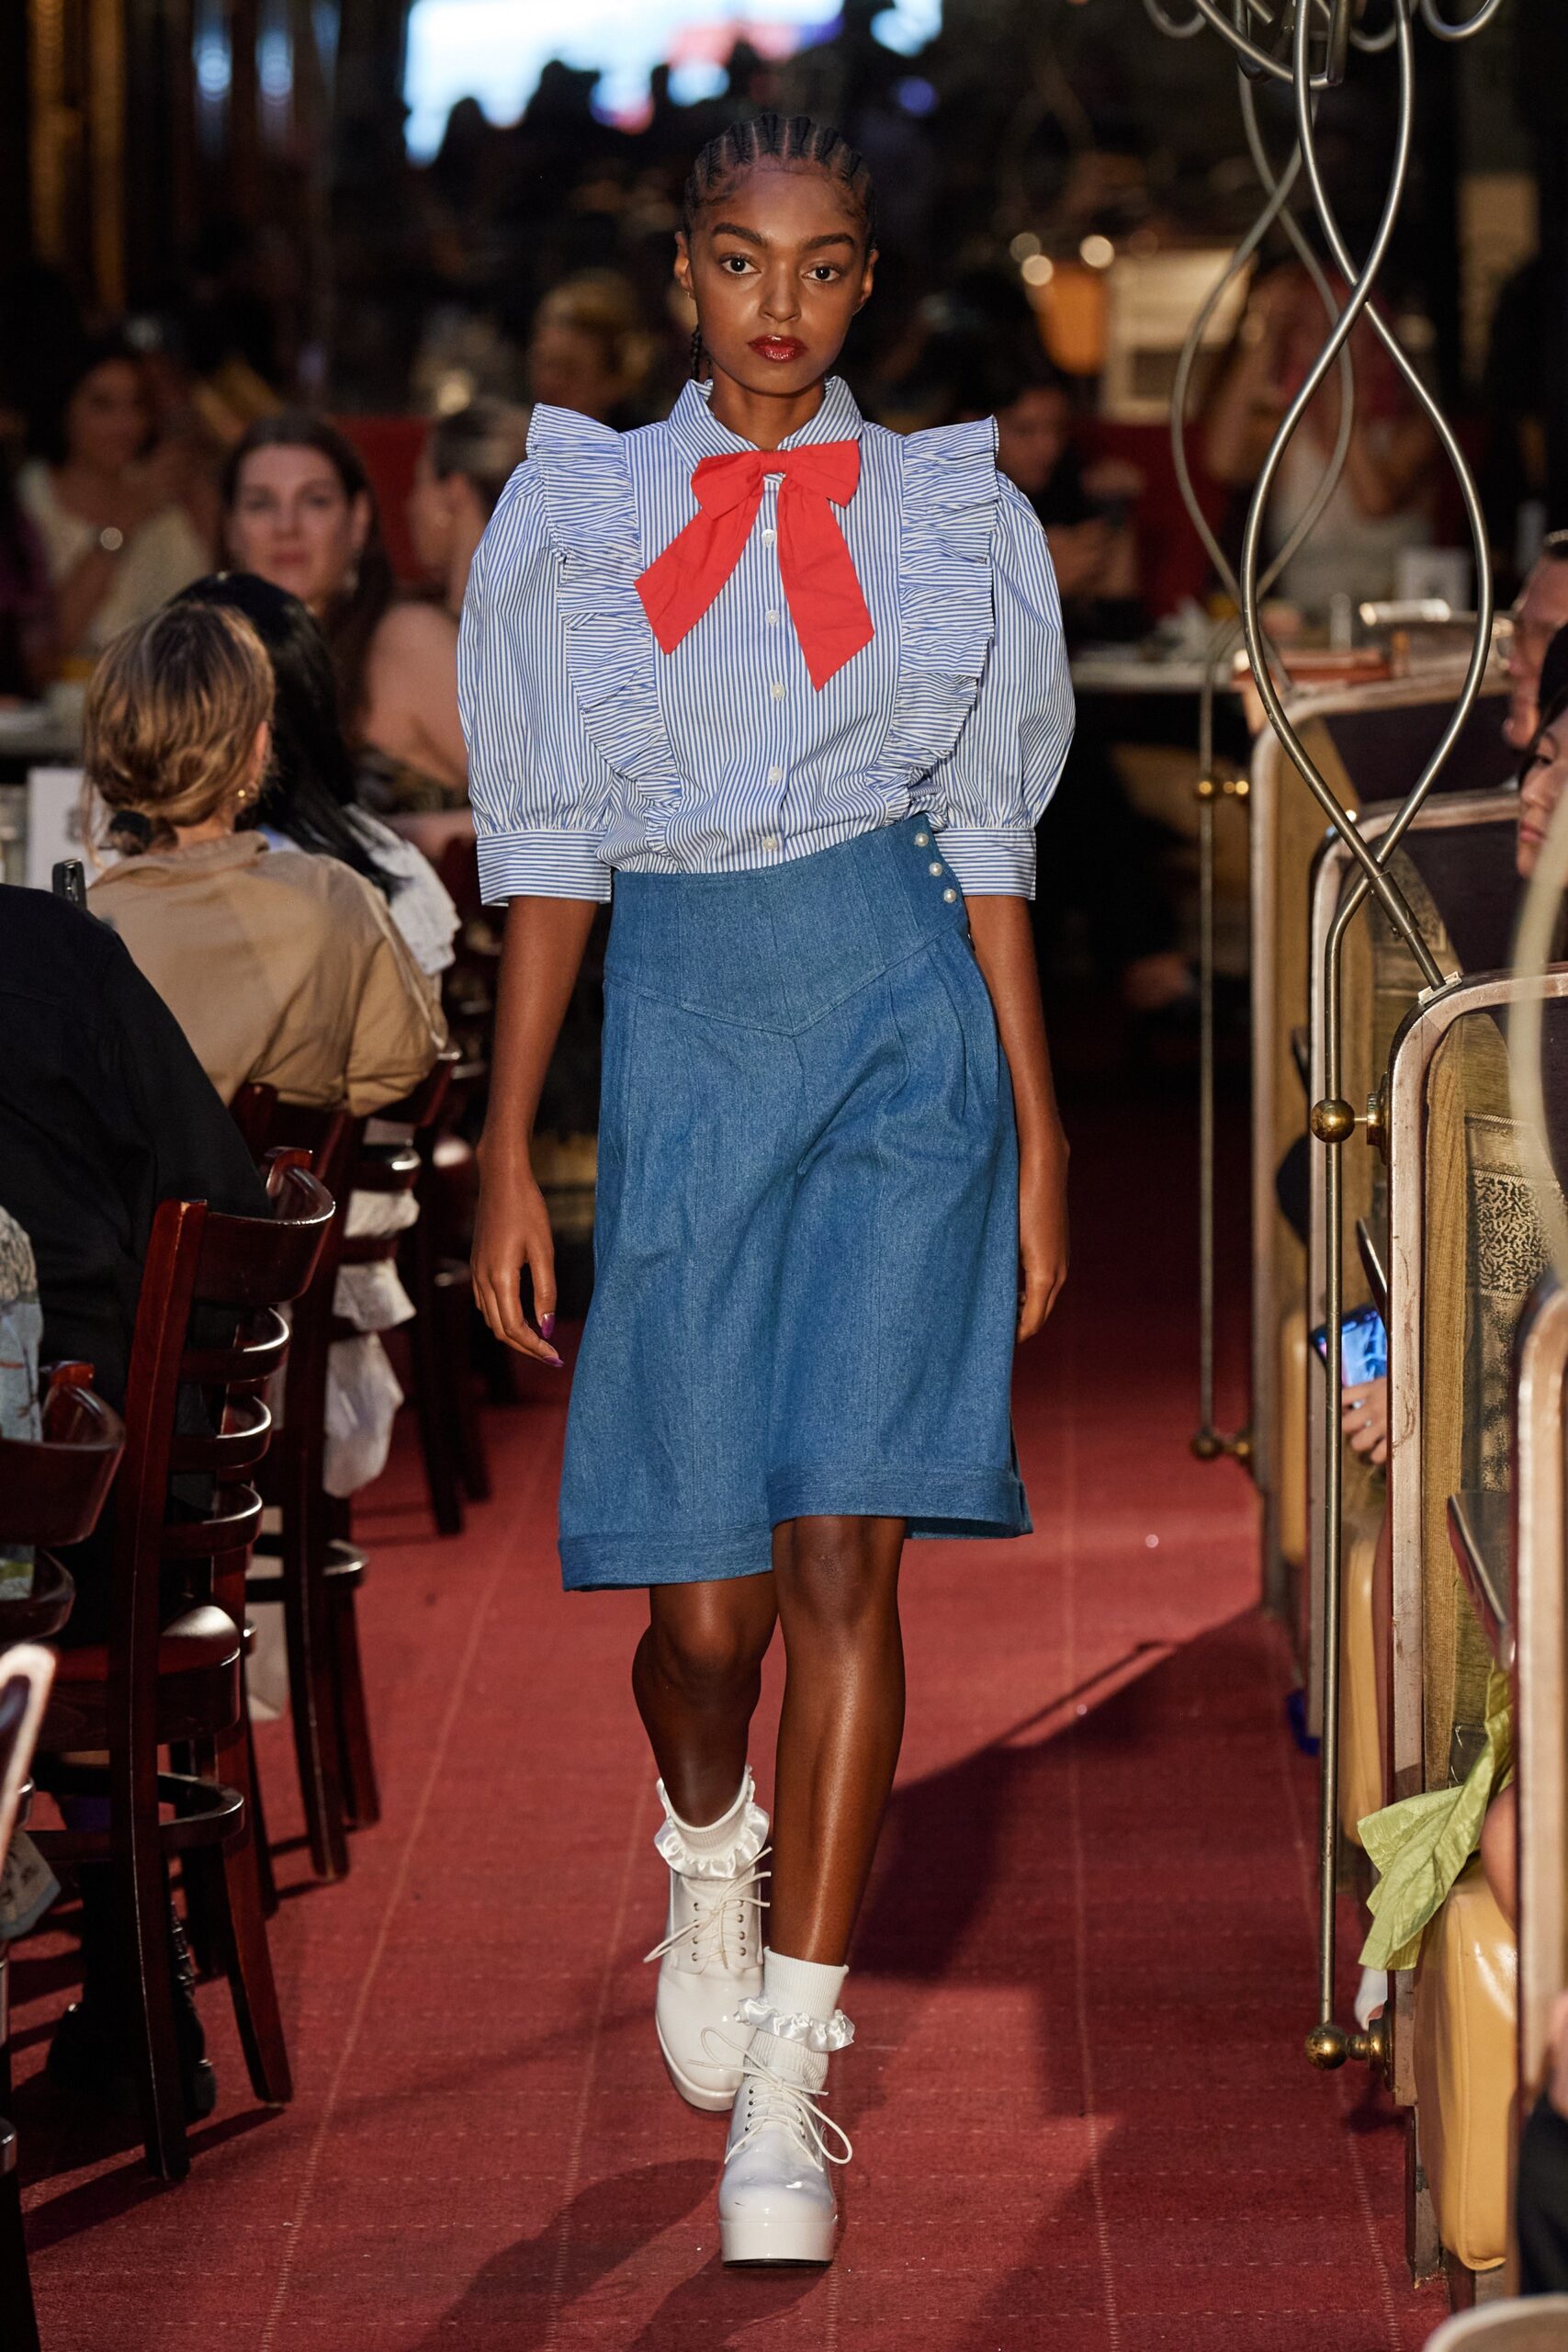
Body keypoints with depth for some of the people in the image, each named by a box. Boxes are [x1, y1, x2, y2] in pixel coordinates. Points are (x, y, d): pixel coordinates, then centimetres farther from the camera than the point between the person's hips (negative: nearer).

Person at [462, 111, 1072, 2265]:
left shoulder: (955, 520, 9)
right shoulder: (576, 513, 9)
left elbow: (991, 846, 10)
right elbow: (548, 854, 8)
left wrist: (1040, 1136, 6)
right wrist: (507, 1156, 4)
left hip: (904, 1024, -1)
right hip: (681, 1034, 1)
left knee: (842, 1556, -10)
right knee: (704, 1600, -1)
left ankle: (786, 2083, -4)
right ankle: (711, 1857, 35)